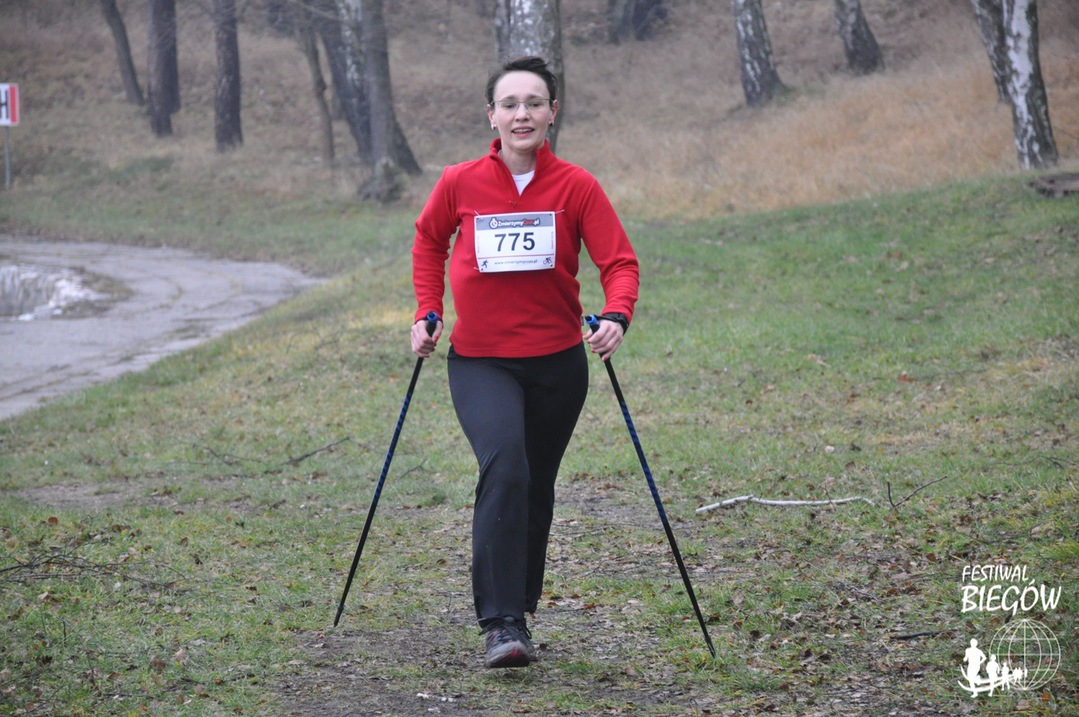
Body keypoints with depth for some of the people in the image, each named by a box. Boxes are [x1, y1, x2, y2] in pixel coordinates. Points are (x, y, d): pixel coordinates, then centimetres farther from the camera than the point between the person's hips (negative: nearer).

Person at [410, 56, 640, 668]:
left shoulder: (577, 186, -8)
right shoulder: (460, 184, -5)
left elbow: (620, 261, -8)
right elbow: (429, 240, 14)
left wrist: (616, 316, -27)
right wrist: (428, 311, 6)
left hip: (557, 361, 2)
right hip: (480, 360, -1)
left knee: (536, 487, 12)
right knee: (504, 467, -24)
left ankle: (521, 608, 32)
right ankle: (501, 623, -23)